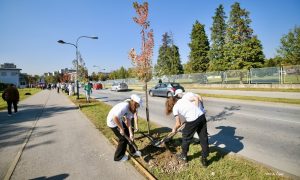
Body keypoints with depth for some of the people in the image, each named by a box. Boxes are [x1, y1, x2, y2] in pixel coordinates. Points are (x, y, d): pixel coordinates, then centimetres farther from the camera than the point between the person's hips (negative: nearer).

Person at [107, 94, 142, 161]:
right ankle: (118, 157, 20)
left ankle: (133, 151, 31)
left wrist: (131, 133, -14)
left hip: (119, 121, 8)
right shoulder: (124, 106, -33)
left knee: (129, 135, 12)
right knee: (123, 138, 0)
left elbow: (128, 120, -8)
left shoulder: (130, 108, -5)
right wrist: (121, 128, -25)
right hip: (113, 122, -8)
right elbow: (115, 118, -38)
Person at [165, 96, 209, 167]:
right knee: (204, 138, 15)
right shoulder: (183, 99, 21)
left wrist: (174, 129, 26)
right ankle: (204, 159, 26)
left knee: (186, 138, 18)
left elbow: (178, 124, 6)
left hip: (192, 120, -6)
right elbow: (197, 98, 23)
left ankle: (184, 156, 38)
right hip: (202, 116, 6)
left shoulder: (175, 108, 5)